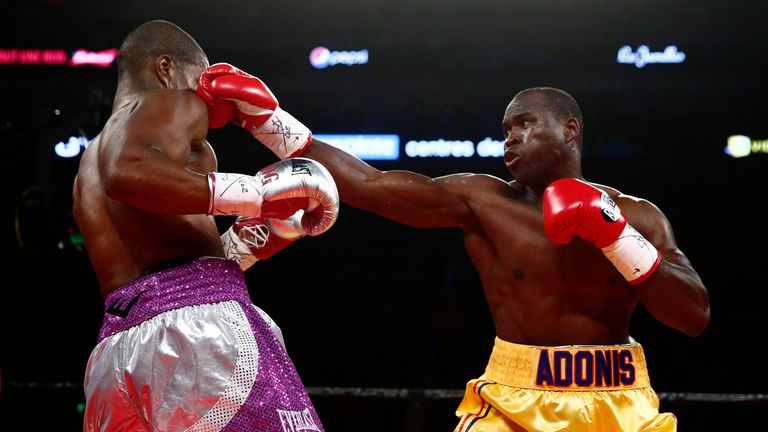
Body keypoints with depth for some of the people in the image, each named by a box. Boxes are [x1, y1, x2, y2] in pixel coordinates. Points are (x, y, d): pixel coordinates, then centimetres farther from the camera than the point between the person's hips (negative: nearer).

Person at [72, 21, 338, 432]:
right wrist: (257, 192, -16)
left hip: (116, 348, 9)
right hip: (195, 317, -8)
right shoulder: (172, 104, 5)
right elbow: (128, 172, -19)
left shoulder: (90, 164, 30)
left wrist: (253, 237, 27)